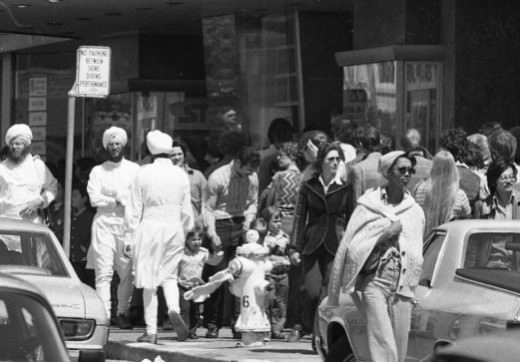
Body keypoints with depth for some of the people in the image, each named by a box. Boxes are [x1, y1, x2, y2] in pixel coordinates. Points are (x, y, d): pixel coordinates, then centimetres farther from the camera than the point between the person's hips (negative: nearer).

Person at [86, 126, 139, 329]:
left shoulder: (134, 170, 12)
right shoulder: (98, 171, 11)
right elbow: (94, 198, -1)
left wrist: (112, 197, -4)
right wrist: (120, 200, -5)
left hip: (127, 224, 1)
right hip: (104, 223, -1)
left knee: (127, 273, -2)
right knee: (103, 272, -9)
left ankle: (122, 313, 10)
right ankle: (103, 315, -12)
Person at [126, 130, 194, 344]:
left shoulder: (144, 173, -5)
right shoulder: (180, 175, 3)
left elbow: (135, 209, -3)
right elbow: (186, 211, 8)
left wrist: (132, 235, 4)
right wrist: (185, 231, 22)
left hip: (150, 227, -2)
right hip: (174, 228, 2)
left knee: (149, 281, 4)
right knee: (169, 275, 15)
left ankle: (151, 331, 4)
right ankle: (174, 308, -16)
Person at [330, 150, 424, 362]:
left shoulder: (415, 212, 12)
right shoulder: (368, 206, 2)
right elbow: (353, 246, -4)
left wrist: (411, 285, 10)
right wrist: (384, 235, -11)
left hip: (402, 287, 4)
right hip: (374, 281, -4)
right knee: (383, 344, -15)